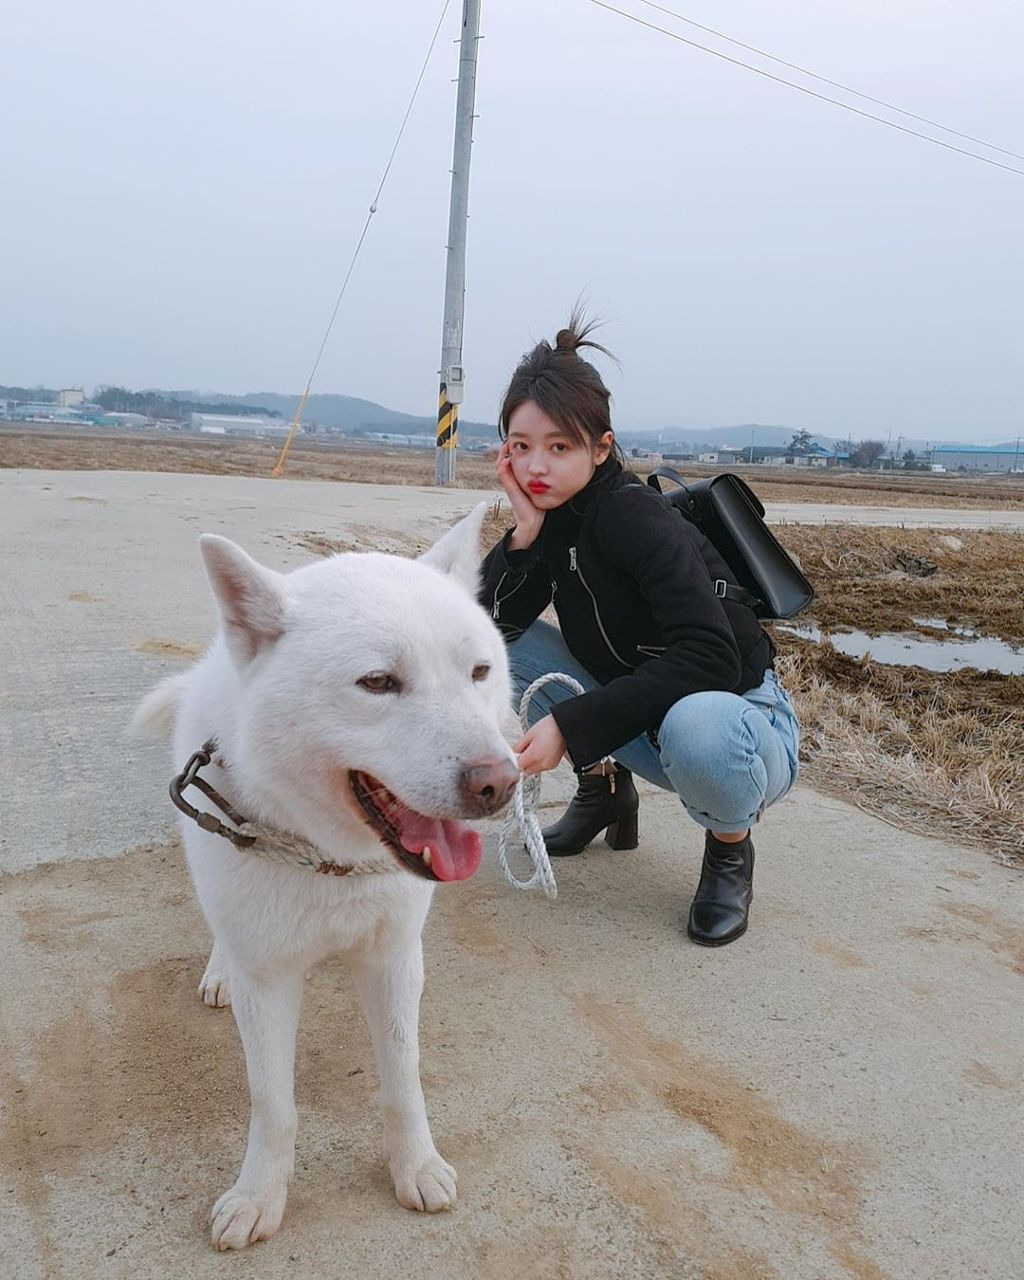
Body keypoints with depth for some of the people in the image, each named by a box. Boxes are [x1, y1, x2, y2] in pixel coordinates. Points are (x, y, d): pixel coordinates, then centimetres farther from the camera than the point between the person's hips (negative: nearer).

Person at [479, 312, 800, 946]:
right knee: (502, 640, -5)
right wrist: (525, 531, -23)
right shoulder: (554, 512, -3)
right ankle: (605, 787, 13)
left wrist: (571, 722, -35)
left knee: (695, 727, -42)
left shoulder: (634, 515, -25)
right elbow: (496, 621, -10)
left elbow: (708, 658, -35)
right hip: (636, 715, 7)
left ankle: (731, 844, -5)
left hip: (740, 719, -6)